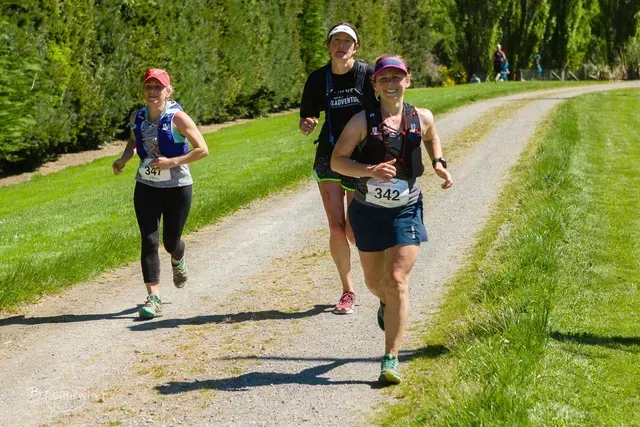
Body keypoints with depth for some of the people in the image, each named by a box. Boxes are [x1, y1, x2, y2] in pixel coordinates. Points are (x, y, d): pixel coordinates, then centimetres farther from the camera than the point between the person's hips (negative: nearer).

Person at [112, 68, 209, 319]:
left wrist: (172, 162, -23)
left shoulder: (177, 118, -15)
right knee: (149, 240, -8)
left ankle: (178, 261, 49)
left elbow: (202, 150, -15)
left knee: (170, 241, 9)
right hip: (146, 186, 3)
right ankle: (153, 299, -8)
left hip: (177, 186, -3)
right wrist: (123, 159, 0)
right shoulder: (137, 117, -1)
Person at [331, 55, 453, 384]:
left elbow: (431, 137, 22)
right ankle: (387, 305, 53)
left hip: (406, 211, 0)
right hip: (368, 211, 1)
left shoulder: (421, 118, -1)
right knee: (374, 281, 15)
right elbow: (337, 161, -9)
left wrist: (439, 164, 4)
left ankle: (391, 358, -9)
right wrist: (370, 169, -25)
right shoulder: (363, 121, -9)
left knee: (397, 280, -13)